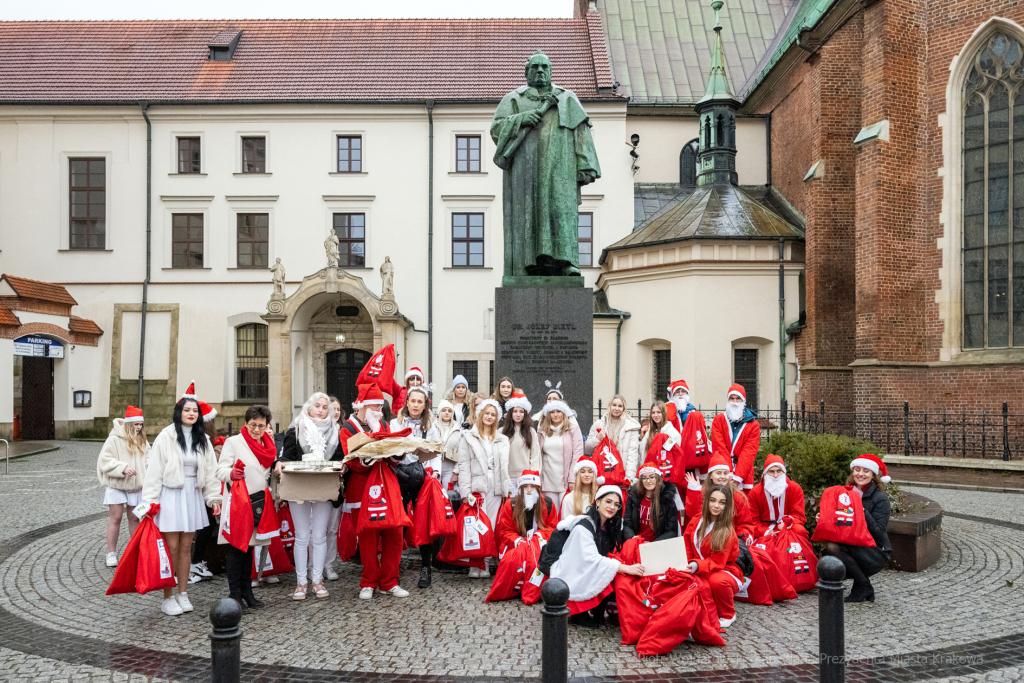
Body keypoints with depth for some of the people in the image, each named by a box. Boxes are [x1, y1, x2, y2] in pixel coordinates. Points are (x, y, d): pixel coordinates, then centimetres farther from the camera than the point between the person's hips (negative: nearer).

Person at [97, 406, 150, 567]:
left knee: (134, 518, 10)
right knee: (115, 518, 0)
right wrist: (123, 468, -25)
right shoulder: (114, 439, -11)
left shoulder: (142, 441, 6)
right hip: (116, 485, -4)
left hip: (135, 485, 4)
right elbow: (105, 461, -14)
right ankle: (111, 554, 9)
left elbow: (147, 459, 12)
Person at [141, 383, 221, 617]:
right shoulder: (166, 436, -7)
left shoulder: (202, 439, 8)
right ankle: (168, 599, 8)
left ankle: (182, 595, 20)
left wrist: (214, 497, 7)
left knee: (186, 547, 10)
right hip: (170, 494, -4)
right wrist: (151, 500, -10)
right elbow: (154, 469, -7)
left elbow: (210, 470, 11)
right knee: (172, 548, -3)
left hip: (192, 495, 4)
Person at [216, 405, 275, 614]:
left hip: (259, 501, 6)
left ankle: (247, 591, 20)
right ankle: (234, 595, 0)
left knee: (249, 546, 13)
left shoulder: (269, 445, 15)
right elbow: (221, 470, -8)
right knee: (236, 548, -5)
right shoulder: (233, 442, -1)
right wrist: (231, 474, -27)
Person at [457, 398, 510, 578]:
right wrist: (465, 491, -9)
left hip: (496, 487, 3)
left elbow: (504, 466, 15)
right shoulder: (469, 437, 7)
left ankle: (485, 563, 7)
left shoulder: (502, 440, 18)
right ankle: (475, 564, -3)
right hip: (477, 485, -3)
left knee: (491, 524, 0)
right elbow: (464, 465, 0)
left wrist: (507, 489, 7)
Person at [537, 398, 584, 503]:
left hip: (566, 481, -3)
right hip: (548, 481, 3)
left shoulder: (573, 429, 2)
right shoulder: (542, 432, 12)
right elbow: (538, 456, 11)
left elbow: (577, 455, -4)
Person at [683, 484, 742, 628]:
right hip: (700, 573, 5)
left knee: (717, 581, -39)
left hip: (724, 572, -4)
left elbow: (717, 562, -20)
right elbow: (686, 546, 3)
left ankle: (728, 615, -7)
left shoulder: (727, 531, -15)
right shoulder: (696, 521, 0)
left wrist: (697, 565, -38)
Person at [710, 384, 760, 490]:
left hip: (743, 477, 0)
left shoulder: (753, 424, 5)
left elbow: (749, 453, -4)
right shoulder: (718, 420, 7)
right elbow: (719, 449, -3)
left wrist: (738, 476, -16)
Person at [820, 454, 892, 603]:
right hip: (852, 549, 6)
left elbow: (879, 533, -17)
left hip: (875, 553, -6)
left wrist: (863, 512, -25)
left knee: (833, 547, -29)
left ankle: (863, 587, -10)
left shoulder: (880, 499, -8)